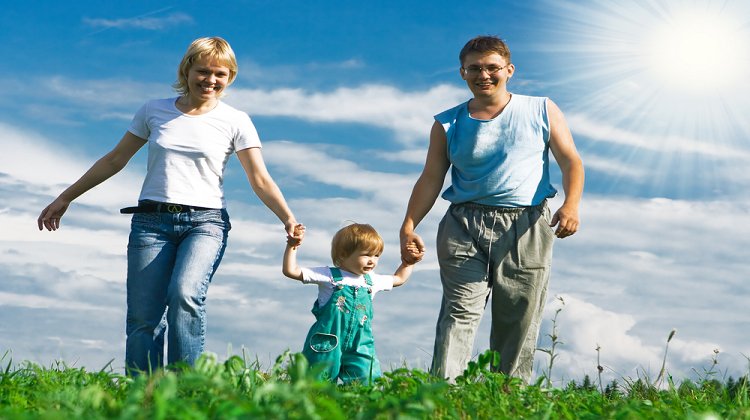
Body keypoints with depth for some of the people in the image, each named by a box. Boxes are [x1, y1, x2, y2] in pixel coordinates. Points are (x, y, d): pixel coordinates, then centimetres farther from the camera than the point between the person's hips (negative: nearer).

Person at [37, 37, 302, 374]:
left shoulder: (235, 122, 4)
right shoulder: (154, 111, 10)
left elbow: (260, 179, -2)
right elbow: (114, 161, 18)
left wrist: (288, 218, -19)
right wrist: (65, 198, 19)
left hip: (205, 222, -2)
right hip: (151, 220, 2)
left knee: (185, 294, -29)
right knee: (143, 318, -8)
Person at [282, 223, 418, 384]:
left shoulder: (372, 280, 13)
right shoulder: (329, 276, -4)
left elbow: (398, 279, 33)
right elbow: (290, 271, -8)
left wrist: (408, 262, 24)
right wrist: (292, 246, -15)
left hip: (360, 345, 4)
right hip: (327, 344, -4)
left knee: (367, 380, -10)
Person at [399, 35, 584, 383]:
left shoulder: (542, 112, 10)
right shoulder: (448, 124, 12)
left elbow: (571, 161, 6)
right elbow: (430, 179, 9)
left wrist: (571, 204, -13)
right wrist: (408, 227, -4)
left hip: (526, 227, 0)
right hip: (464, 226, 0)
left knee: (519, 325, -1)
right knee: (460, 312, -15)